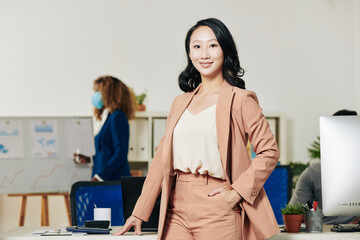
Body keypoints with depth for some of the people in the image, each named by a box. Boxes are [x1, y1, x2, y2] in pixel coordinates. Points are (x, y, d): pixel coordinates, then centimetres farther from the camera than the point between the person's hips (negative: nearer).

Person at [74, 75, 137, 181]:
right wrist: (89, 159, 16)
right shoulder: (106, 118, 18)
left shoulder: (118, 117, -9)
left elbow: (121, 154, -16)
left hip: (114, 180, -8)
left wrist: (99, 177, -20)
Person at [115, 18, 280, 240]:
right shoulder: (180, 103, 17)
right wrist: (139, 212, 14)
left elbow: (270, 151, -3)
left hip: (217, 213, -4)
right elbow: (163, 157, 17)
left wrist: (237, 191, -11)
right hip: (177, 211, 5)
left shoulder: (240, 100, 0)